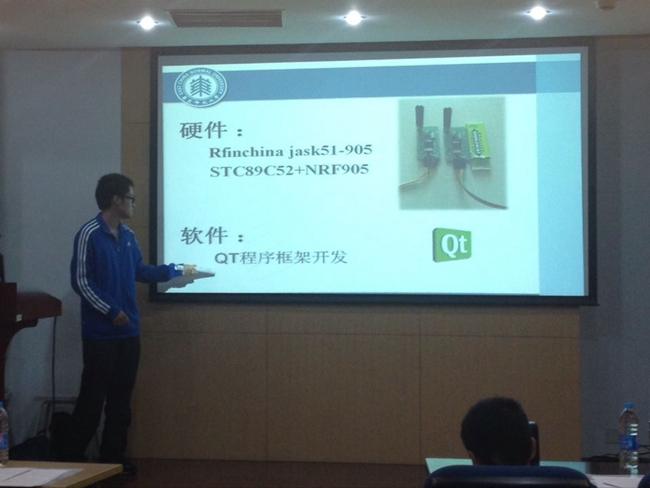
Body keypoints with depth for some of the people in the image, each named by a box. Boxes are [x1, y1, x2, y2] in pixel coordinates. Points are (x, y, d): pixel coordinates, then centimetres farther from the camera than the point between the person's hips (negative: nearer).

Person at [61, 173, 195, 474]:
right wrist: (111, 311, -16)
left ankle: (113, 457, 20)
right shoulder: (89, 234, -13)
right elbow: (80, 281, -14)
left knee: (121, 397, 11)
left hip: (129, 332, 7)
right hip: (100, 333, -7)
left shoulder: (128, 236, 10)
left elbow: (140, 272, 24)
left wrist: (176, 270, 28)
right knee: (93, 397, -4)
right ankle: (71, 458, 7)